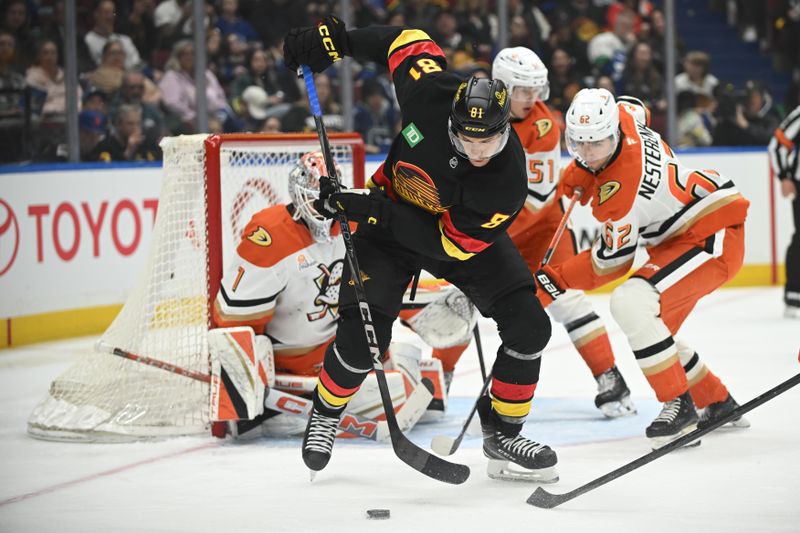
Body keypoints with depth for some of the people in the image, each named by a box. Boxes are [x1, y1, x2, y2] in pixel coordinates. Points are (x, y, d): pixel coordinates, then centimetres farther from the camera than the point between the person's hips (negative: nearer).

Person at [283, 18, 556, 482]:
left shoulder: (507, 183, -35)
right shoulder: (431, 94, -32)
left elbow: (451, 243, -29)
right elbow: (407, 41, -11)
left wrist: (374, 213, -33)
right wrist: (336, 40, -16)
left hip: (464, 233, 0)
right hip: (391, 215, 0)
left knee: (528, 326, -12)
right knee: (363, 333, -11)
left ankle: (503, 431, 8)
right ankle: (326, 411, 20)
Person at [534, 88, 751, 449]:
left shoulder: (619, 189, -29)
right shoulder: (622, 116, -7)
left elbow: (611, 262, -18)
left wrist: (553, 282, -12)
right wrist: (582, 168, 16)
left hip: (712, 236, -11)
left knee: (630, 303, -28)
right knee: (652, 328, 16)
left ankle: (679, 405, -19)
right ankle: (719, 405, 31)